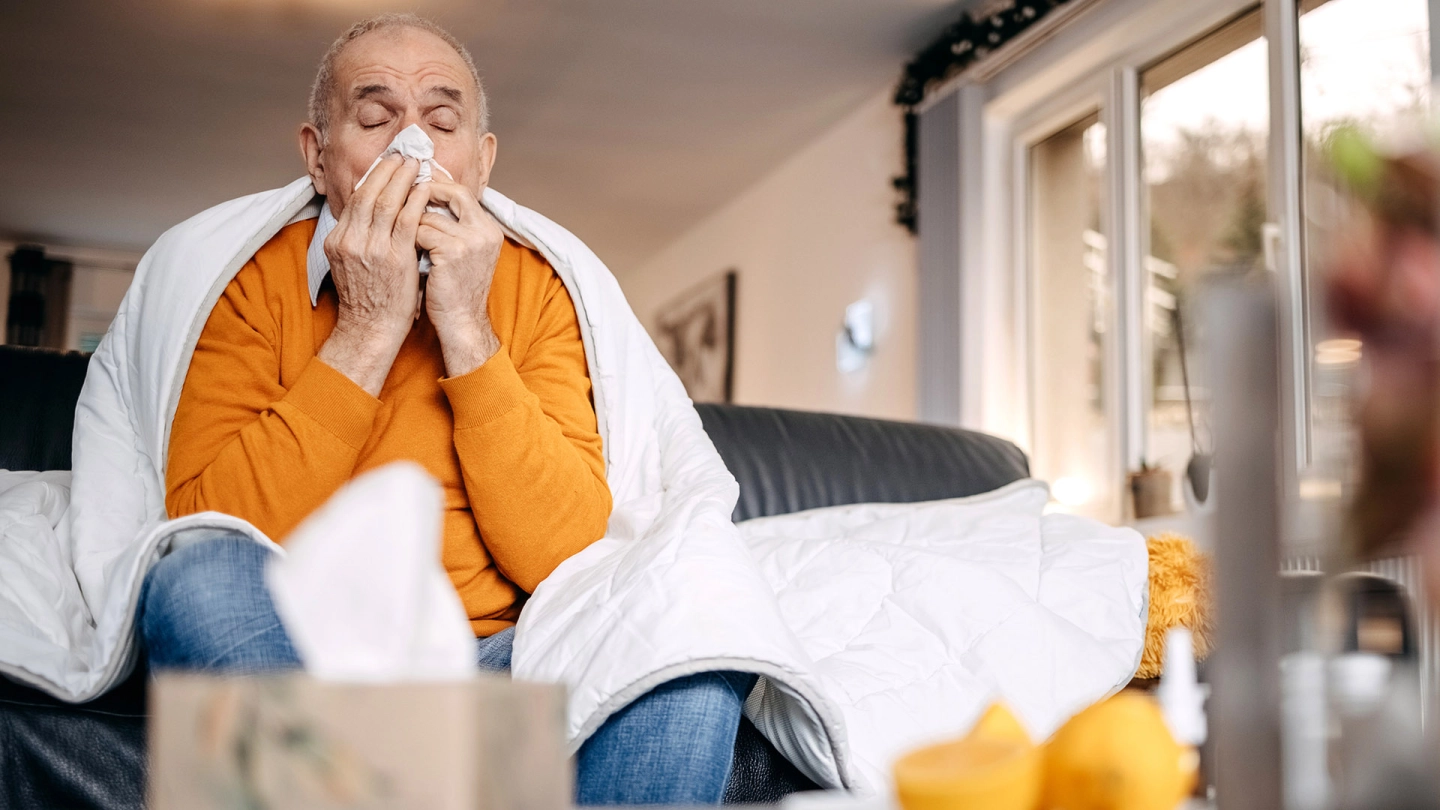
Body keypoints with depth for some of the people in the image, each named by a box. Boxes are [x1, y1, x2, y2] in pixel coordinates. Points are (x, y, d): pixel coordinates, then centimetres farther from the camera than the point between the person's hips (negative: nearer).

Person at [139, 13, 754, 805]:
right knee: (205, 580, -31)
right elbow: (205, 532, -16)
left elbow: (565, 555, -10)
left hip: (495, 658, 1)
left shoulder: (534, 288, 2)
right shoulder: (254, 281, -1)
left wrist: (466, 330, -16)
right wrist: (367, 329, -18)